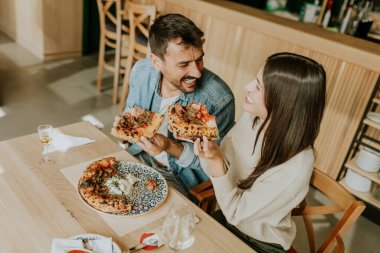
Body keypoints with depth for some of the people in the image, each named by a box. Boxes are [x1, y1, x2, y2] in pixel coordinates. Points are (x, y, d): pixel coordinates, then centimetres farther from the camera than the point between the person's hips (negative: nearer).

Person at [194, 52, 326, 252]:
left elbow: (235, 212, -23)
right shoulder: (251, 117, -17)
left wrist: (216, 161, -36)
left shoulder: (295, 167, -34)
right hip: (226, 216, 4)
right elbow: (217, 170, -6)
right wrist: (200, 137, -23)